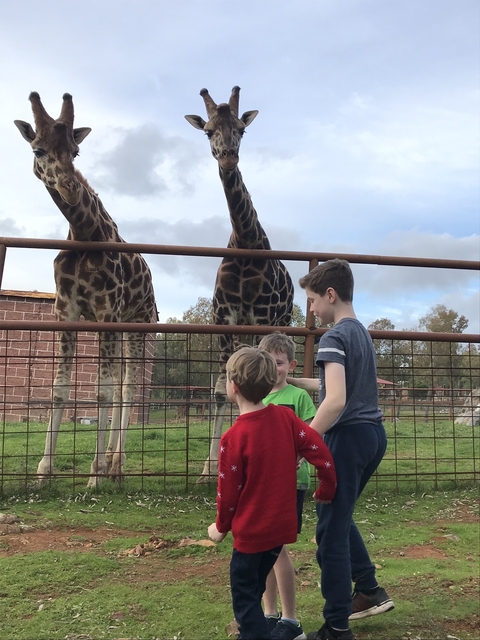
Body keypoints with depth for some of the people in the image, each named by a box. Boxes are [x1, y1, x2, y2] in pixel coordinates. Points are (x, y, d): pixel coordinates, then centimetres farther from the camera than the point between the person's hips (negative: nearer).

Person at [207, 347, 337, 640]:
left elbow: (228, 491, -12)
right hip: (282, 525, 7)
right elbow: (321, 451, -7)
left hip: (251, 532, -7)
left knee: (244, 596, 9)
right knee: (254, 588, 24)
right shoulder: (285, 417, -6)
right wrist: (327, 490, 9)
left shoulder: (234, 437, -20)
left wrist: (221, 527, 5)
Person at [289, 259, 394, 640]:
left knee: (331, 531, 2)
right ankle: (370, 591, 30)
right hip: (374, 435, 9)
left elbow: (336, 400, -26)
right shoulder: (362, 332, 13)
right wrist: (290, 381, 26)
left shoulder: (334, 336, -14)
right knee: (339, 517, 26)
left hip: (349, 437, -9)